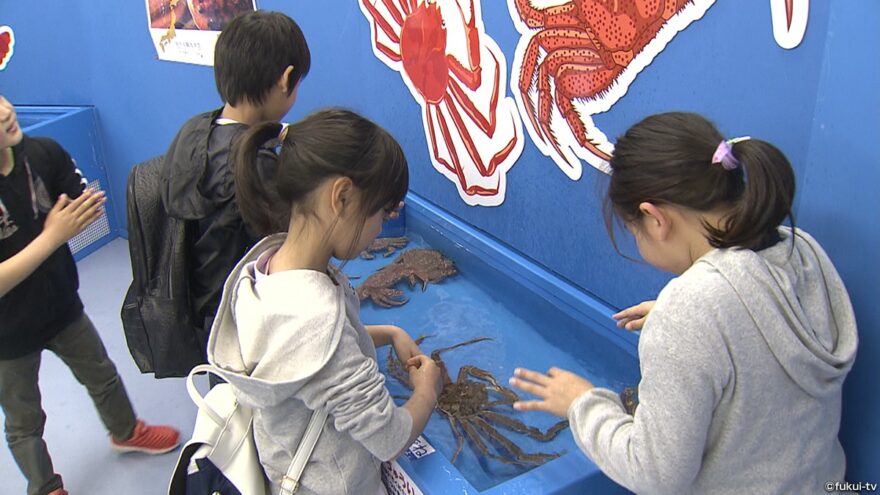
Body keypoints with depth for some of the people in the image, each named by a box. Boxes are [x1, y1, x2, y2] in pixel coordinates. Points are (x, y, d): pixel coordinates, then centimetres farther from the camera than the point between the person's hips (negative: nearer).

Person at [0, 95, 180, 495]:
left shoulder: (42, 153, -18)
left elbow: (81, 209, -6)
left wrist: (82, 211, -27)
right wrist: (52, 236, -34)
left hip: (62, 307, 5)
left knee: (102, 376, 27)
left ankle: (126, 432, 56)